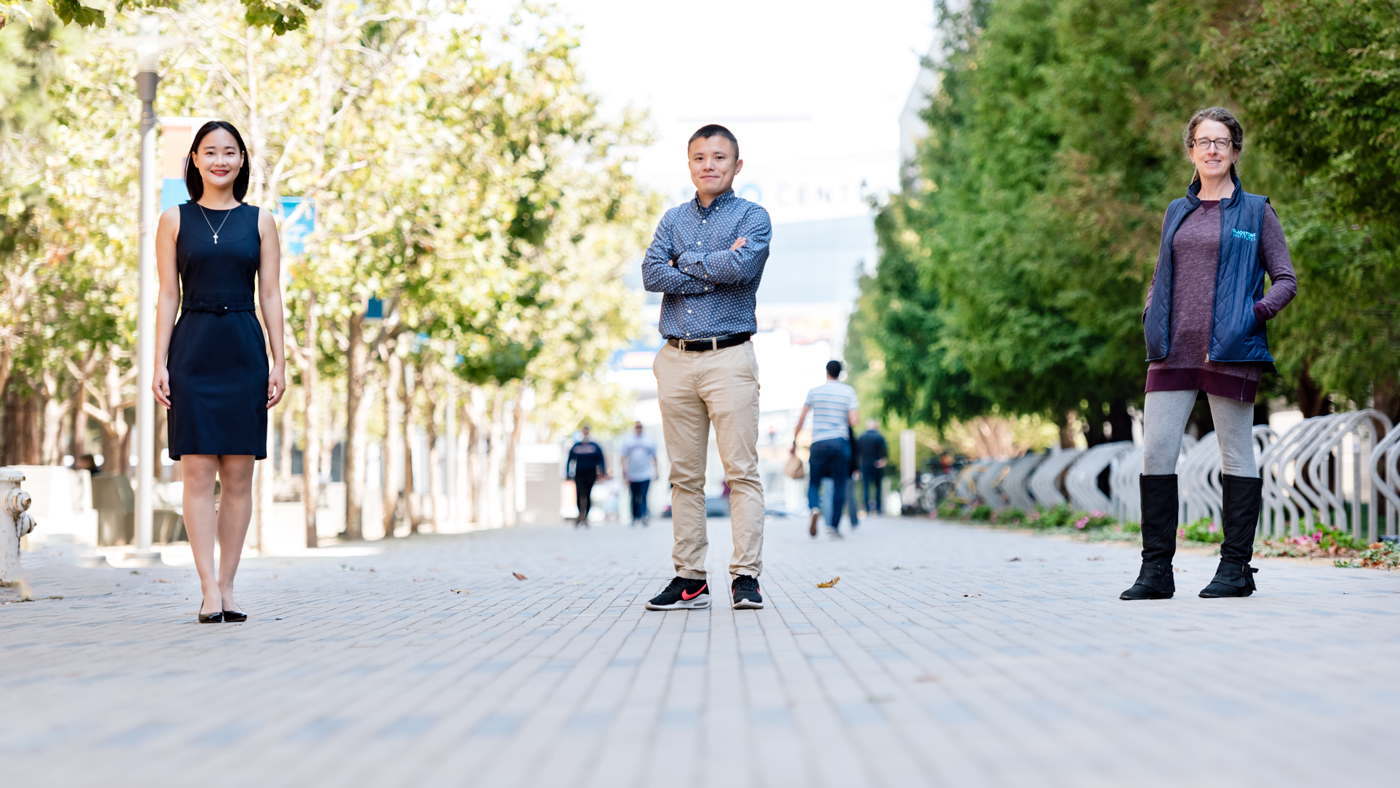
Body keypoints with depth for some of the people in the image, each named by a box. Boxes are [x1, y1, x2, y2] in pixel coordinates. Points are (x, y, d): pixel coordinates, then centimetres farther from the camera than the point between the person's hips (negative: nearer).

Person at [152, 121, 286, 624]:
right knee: (198, 473, -6)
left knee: (239, 475, 1)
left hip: (244, 352, 1)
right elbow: (168, 295, 5)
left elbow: (270, 296, 7)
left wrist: (279, 364, 1)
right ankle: (209, 590, -7)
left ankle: (227, 586, 9)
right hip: (193, 351, -1)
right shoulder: (175, 220, 8)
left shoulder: (260, 222, 10)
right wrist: (160, 364, -2)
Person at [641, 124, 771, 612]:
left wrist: (686, 262, -2)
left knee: (741, 470, -7)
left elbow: (741, 266, -16)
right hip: (676, 360, 4)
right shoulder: (674, 219, 17)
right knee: (685, 475, 5)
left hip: (729, 357, -4)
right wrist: (715, 269, -8)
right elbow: (651, 275, 0)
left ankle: (746, 576, -6)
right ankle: (690, 578, 9)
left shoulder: (751, 216, 4)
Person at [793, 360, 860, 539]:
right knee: (839, 486, 7)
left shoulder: (814, 392, 4)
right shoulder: (848, 391, 1)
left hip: (818, 444, 1)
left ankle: (814, 509, -21)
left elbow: (801, 419, 4)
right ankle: (834, 526, 2)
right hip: (840, 442, -1)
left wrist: (794, 441, 13)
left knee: (814, 483, 10)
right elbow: (854, 421, -7)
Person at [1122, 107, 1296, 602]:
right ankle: (1156, 569, 2)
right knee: (1155, 452, -4)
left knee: (1236, 455, 0)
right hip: (1174, 351, 4)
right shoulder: (1177, 212, 17)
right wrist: (1151, 315, 7)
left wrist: (1257, 313, -11)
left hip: (1230, 351, -4)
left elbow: (1286, 280, 6)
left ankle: (1236, 567, 7)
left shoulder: (1255, 211, 7)